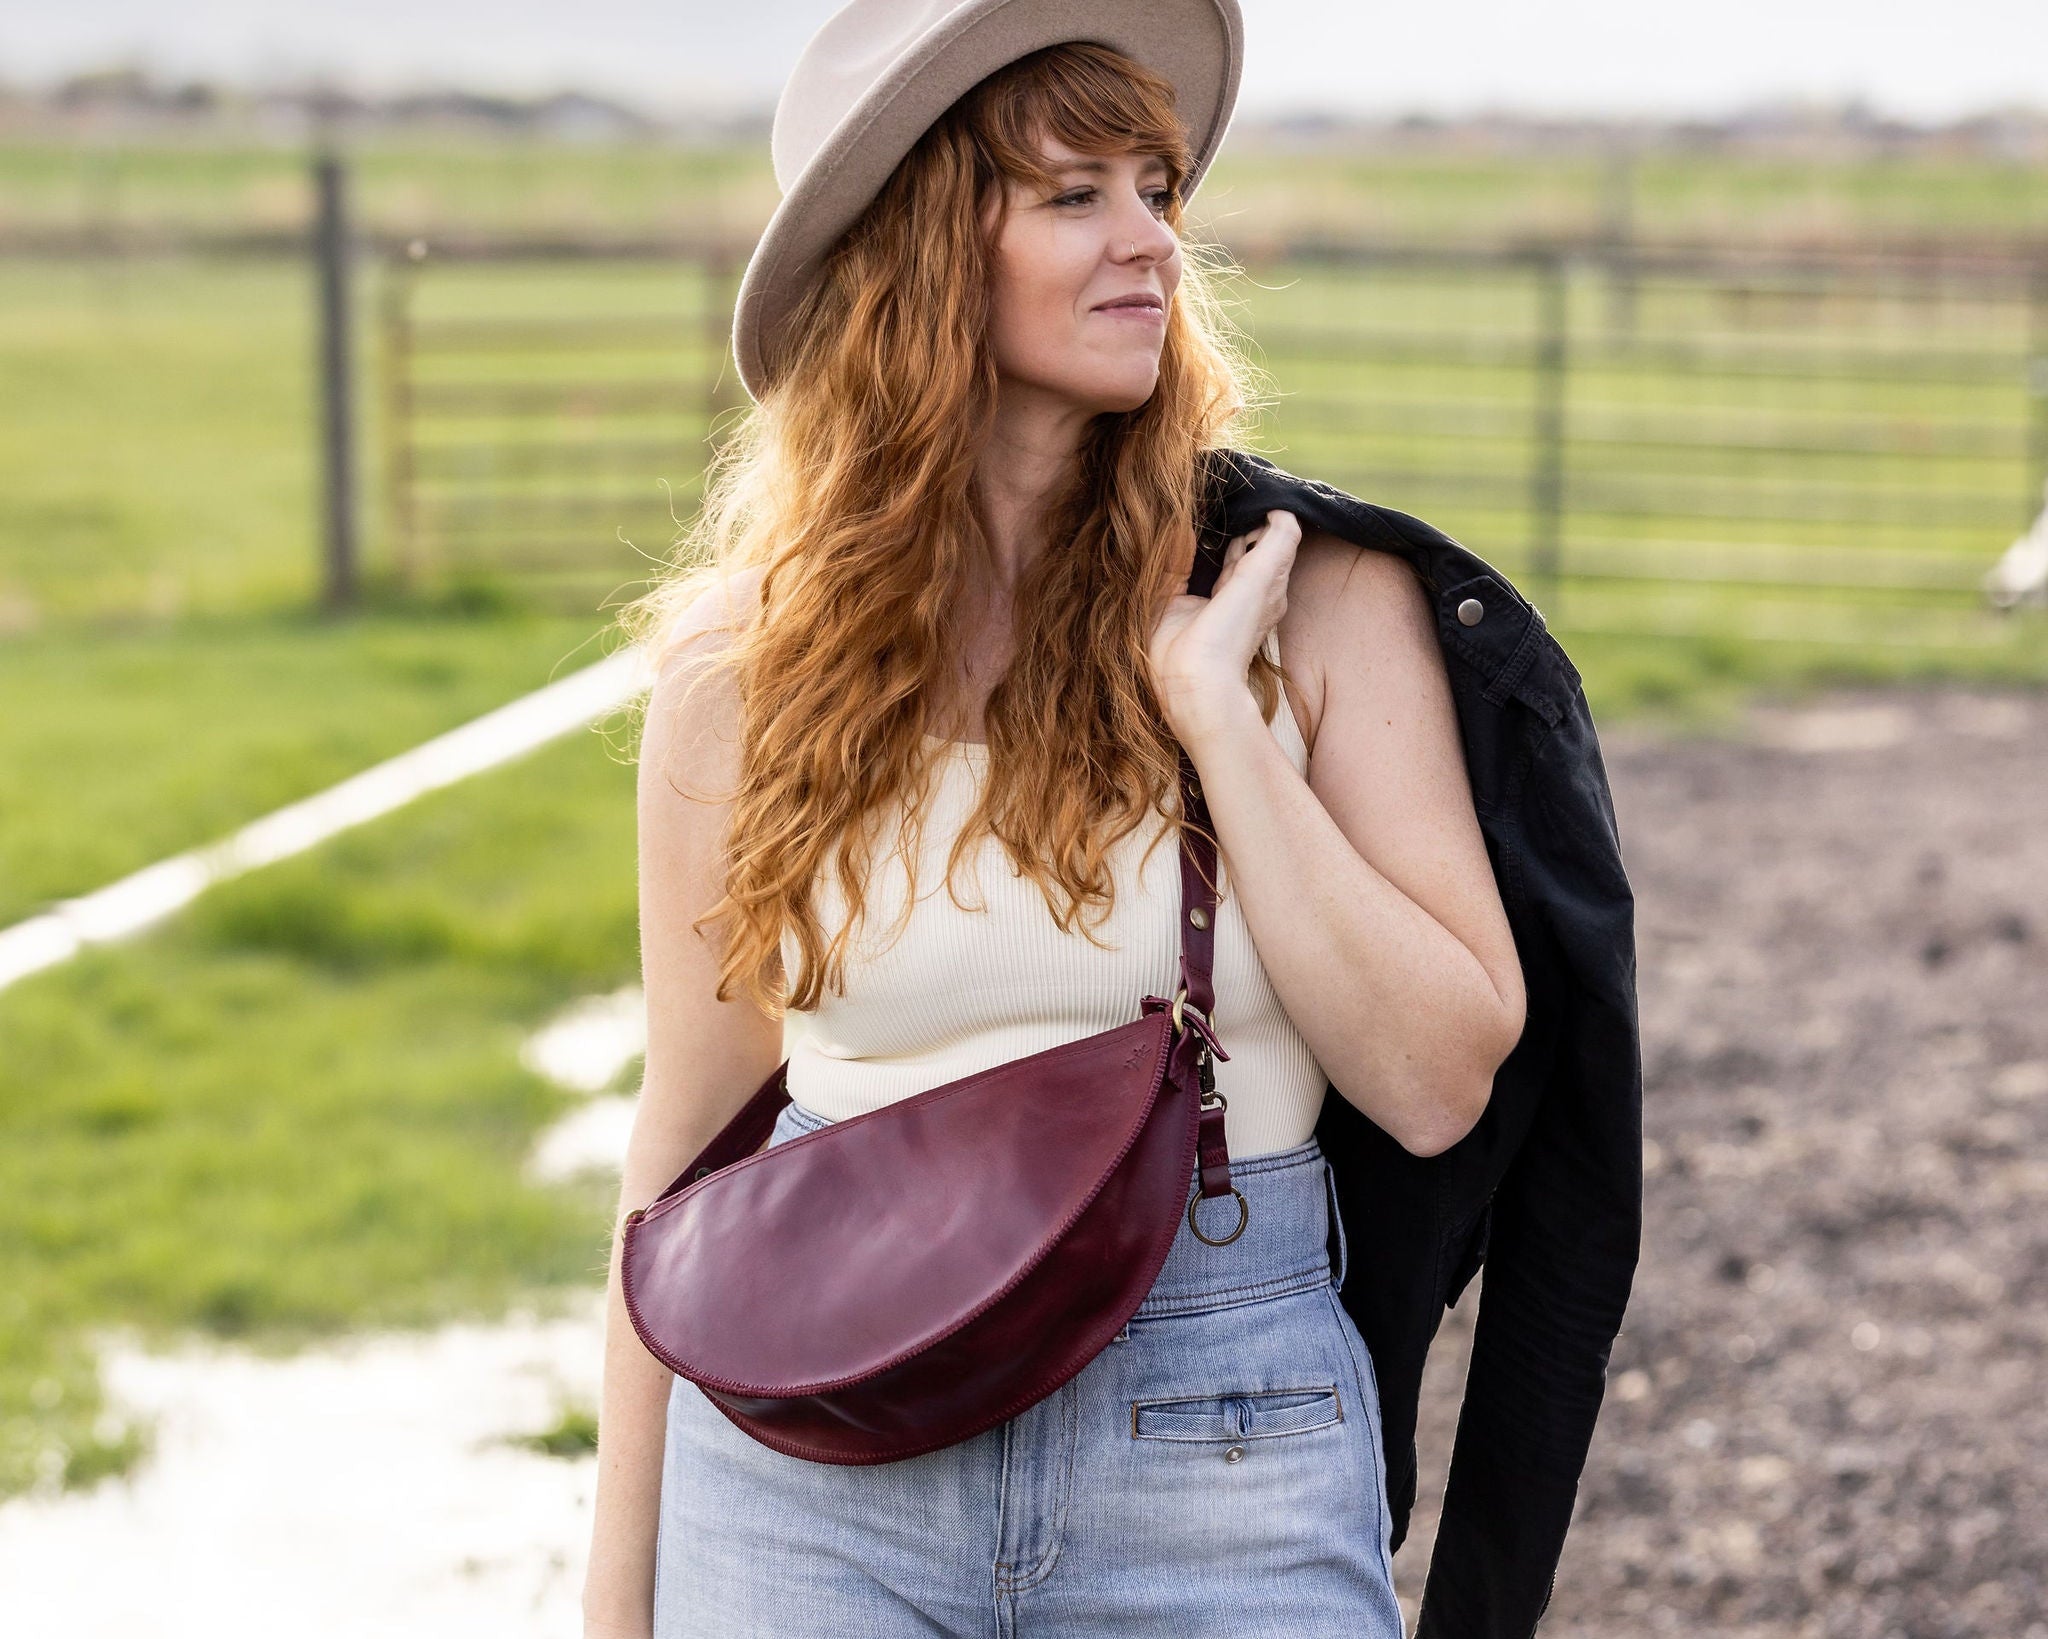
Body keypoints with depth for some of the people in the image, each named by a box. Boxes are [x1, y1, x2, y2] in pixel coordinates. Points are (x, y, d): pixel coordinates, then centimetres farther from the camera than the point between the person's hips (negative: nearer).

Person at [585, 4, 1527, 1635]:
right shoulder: (748, 663, 0)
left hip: (1224, 1470, -1)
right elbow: (690, 1144, 5)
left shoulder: (1318, 601, -3)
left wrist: (1218, 713, -14)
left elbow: (1436, 1083, -9)